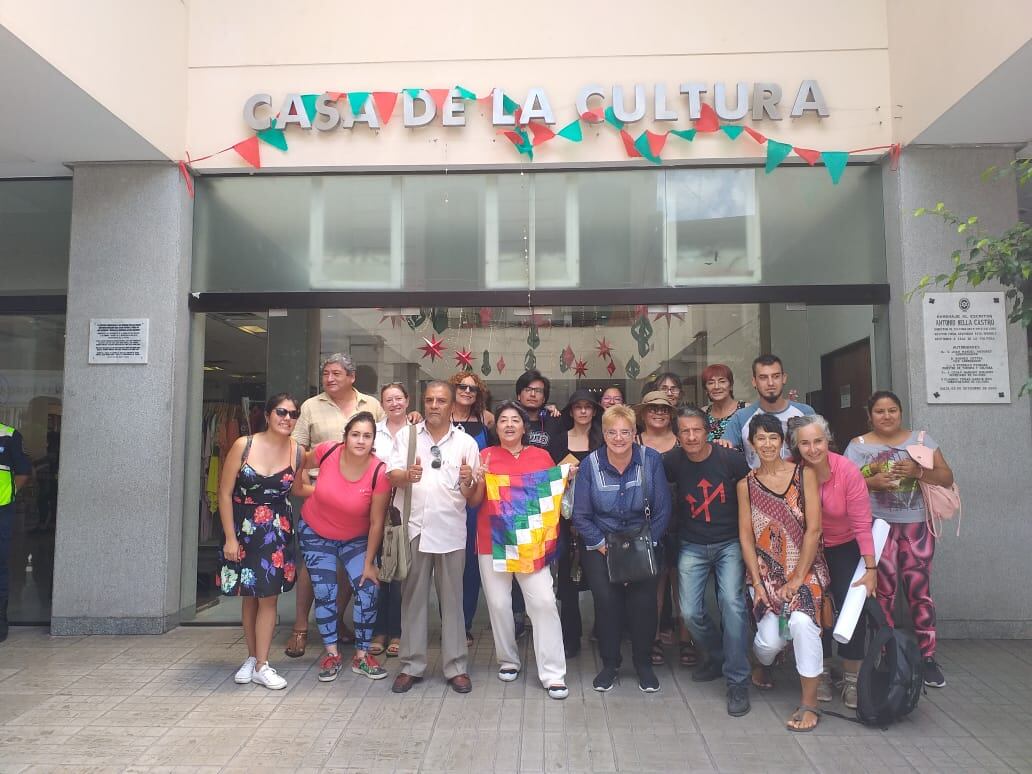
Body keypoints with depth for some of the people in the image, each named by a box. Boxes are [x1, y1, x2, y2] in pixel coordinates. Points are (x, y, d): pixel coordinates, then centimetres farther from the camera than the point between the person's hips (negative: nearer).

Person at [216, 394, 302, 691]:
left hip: (277, 531, 0)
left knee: (268, 597, 1)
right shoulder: (243, 446, -12)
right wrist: (230, 538, -9)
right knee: (249, 596, 11)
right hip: (242, 528, 0)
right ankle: (252, 657, 27)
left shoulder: (298, 453, -7)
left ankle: (261, 666, 11)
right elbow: (225, 493, -8)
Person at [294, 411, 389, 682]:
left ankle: (362, 655, 12)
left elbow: (376, 522, -17)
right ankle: (331, 653, 21)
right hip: (316, 533, 1)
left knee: (368, 589, -7)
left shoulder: (379, 472, -26)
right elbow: (300, 464, 4)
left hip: (356, 538, 0)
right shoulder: (327, 452, -23)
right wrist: (305, 489, -3)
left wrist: (369, 563, -12)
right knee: (325, 593, 2)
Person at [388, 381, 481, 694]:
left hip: (451, 531, 0)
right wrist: (407, 476, -23)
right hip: (414, 528, 1)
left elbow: (472, 495, 4)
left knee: (452, 600, 7)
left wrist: (467, 483, -19)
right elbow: (391, 477, -1)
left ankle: (455, 667, 18)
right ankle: (411, 665, 21)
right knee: (413, 598, 9)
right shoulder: (406, 435, 6)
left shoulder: (466, 443, 5)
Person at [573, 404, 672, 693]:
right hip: (600, 545, 0)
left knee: (643, 601, -14)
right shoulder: (590, 464, -8)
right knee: (606, 600, -16)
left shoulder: (651, 460, -8)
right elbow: (581, 515, -4)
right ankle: (609, 664, 7)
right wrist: (602, 546, -10)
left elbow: (662, 510, -4)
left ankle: (643, 663, 11)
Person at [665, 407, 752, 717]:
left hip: (729, 543, -2)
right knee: (690, 612, -4)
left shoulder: (729, 458, -13)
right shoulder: (672, 462, -8)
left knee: (731, 602, -20)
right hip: (692, 546, 2)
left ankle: (737, 682, -4)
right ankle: (717, 657, 27)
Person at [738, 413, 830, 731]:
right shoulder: (746, 484, 2)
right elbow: (745, 536, 2)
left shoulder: (804, 474, -3)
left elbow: (813, 529, -6)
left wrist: (797, 579, -10)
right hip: (766, 571, 1)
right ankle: (762, 664, 30)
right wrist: (758, 583, -4)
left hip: (805, 568, -1)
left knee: (802, 622, -26)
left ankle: (809, 703, -7)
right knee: (769, 640, -9)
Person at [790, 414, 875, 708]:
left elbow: (862, 524, -20)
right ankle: (821, 673, 20)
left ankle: (851, 678, 12)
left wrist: (871, 569, -20)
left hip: (845, 548, -1)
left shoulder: (848, 471, -23)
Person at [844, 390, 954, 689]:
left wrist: (918, 472, -15)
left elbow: (947, 478, 3)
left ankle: (927, 657, 13)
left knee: (920, 591, 2)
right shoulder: (858, 446, 4)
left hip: (917, 526, 2)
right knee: (883, 593, 3)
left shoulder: (921, 440, 8)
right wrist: (872, 482, -19)